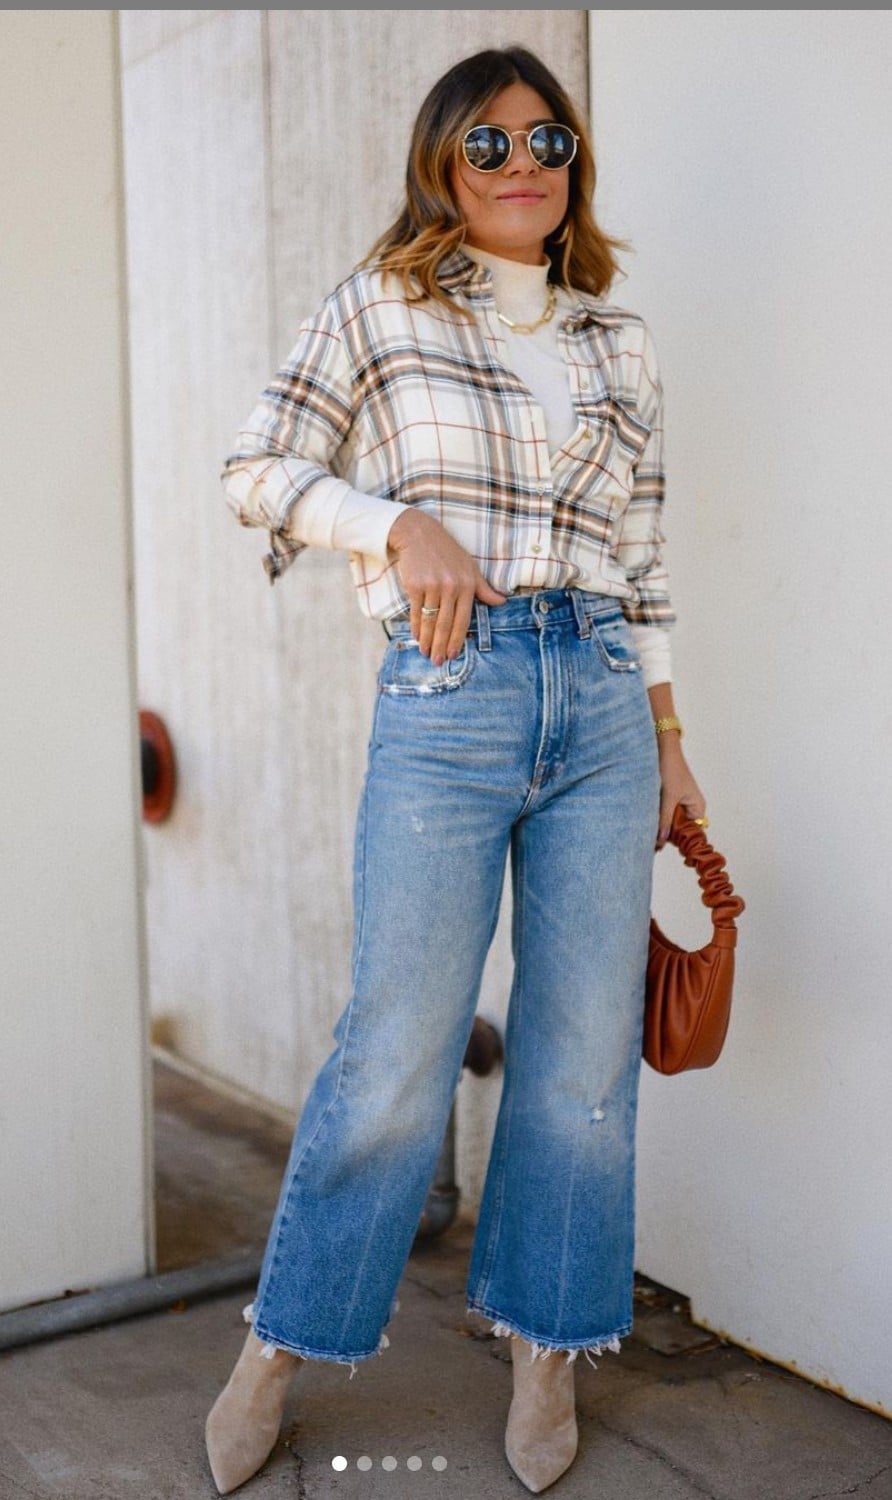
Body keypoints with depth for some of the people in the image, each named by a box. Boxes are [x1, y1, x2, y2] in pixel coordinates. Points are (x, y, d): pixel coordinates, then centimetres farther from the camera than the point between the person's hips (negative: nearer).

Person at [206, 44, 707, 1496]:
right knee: (398, 1049, -3)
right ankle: (279, 1347, 17)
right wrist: (401, 523, -10)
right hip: (447, 692, -3)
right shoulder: (380, 308, 7)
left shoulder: (622, 343, 16)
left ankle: (547, 1349, 23)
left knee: (587, 1048, 6)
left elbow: (643, 559, 17)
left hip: (604, 698, 4)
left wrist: (669, 738, 15)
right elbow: (258, 469, 5)